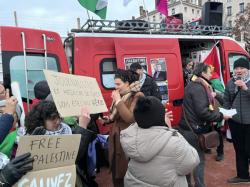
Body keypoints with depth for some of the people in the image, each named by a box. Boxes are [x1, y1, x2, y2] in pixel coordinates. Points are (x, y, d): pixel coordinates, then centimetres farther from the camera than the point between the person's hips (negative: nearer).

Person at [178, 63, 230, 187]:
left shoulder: (192, 85, 12)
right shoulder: (198, 88, -19)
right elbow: (203, 112, -25)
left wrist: (209, 97, 14)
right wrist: (221, 116, -15)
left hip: (187, 128, 10)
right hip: (194, 130, -10)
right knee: (199, 159, 3)